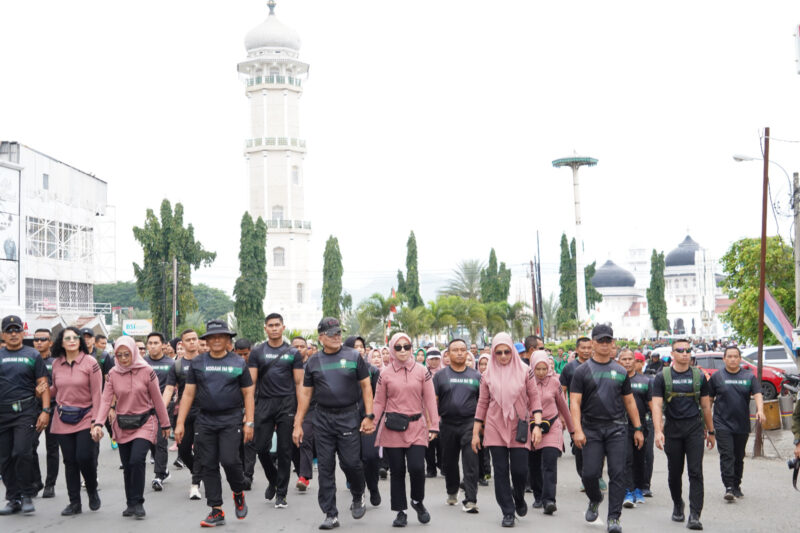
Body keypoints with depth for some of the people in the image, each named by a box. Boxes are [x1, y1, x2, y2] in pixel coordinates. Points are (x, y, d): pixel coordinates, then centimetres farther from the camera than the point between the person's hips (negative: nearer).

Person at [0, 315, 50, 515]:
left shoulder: (32, 355, 5)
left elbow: (43, 384, 4)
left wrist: (45, 411, -5)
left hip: (25, 411, -3)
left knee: (22, 452, -15)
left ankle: (27, 495, 1)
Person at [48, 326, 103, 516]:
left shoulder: (90, 362, -6)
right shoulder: (56, 364, 6)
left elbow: (97, 393, -7)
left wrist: (96, 420, -13)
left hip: (85, 417, -4)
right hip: (63, 419, 4)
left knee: (84, 457, -12)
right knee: (69, 461, 6)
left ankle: (93, 491, 15)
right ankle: (74, 503, 15)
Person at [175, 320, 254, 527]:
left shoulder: (238, 363, 4)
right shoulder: (197, 363, 8)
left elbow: (248, 394, 5)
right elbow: (188, 394, 8)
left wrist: (249, 423, -3)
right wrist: (180, 423, 2)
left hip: (231, 419, -2)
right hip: (205, 420, 3)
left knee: (229, 460, -15)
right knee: (208, 465, 3)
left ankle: (239, 493, 15)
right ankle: (216, 510, 11)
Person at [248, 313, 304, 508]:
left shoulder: (293, 353, 5)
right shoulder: (257, 352, 7)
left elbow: (299, 384, 4)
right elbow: (251, 382, 4)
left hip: (286, 404, -1)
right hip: (264, 404, 1)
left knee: (285, 450, 1)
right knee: (261, 447, -2)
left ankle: (281, 494, 10)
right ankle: (273, 479, 26)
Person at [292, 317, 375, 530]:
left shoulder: (353, 357, 2)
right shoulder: (313, 361, 8)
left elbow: (366, 386, 3)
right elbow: (305, 393, 10)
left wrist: (369, 415, -6)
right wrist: (298, 424, 7)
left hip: (348, 417, -2)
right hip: (322, 419, 3)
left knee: (351, 462, -7)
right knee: (325, 467, 2)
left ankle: (358, 498, 23)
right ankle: (331, 515, 9)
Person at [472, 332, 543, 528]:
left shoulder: (525, 372, 0)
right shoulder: (488, 375, 4)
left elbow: (534, 399, 1)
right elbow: (482, 404, 9)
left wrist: (537, 425, -9)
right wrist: (476, 432, 7)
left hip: (519, 428, -1)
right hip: (495, 428, 1)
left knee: (520, 470, -3)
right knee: (501, 471, 1)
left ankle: (519, 498, 28)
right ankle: (508, 512, 11)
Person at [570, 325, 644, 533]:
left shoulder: (620, 371, 11)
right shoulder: (582, 371, 2)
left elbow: (629, 401, 17)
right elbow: (575, 402, -4)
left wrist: (638, 428, 13)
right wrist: (577, 430, -14)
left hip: (616, 429, 2)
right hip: (591, 430, -2)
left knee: (617, 473, -4)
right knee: (590, 473, -4)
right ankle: (594, 500, 28)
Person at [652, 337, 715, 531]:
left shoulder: (699, 377, 6)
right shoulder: (662, 377, 0)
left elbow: (706, 406, 12)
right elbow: (657, 406, -7)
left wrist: (710, 431, 14)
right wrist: (658, 431, -19)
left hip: (695, 429, 0)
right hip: (672, 429, 0)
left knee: (695, 472, -9)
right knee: (675, 472, 10)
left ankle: (694, 515, -10)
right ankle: (677, 504, 34)